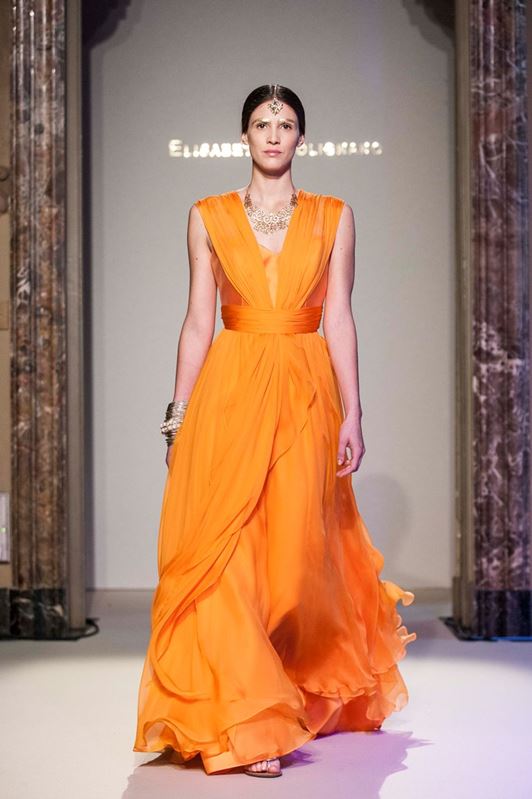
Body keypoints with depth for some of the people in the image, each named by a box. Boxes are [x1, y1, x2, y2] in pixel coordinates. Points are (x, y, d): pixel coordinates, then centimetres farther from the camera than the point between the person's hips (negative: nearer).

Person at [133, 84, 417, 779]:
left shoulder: (334, 217, 8)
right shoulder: (209, 217, 8)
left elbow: (339, 320, 3)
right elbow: (198, 320, 6)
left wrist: (352, 417, -3)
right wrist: (178, 417, 1)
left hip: (306, 394, 0)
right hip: (228, 391, 0)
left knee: (297, 547, 2)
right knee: (223, 551, -9)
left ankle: (306, 698, 27)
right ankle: (245, 726, -4)